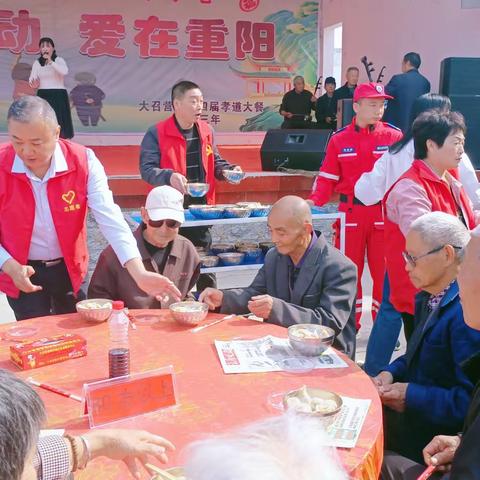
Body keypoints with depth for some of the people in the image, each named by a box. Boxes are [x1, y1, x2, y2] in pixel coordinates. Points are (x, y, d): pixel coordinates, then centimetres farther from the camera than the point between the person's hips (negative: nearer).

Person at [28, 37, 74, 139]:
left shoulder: (59, 60, 0)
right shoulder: (37, 63, 8)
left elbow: (65, 71, -20)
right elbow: (31, 79, 2)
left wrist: (51, 62, -25)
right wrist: (34, 84, -21)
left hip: (58, 95, -3)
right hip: (43, 95, 3)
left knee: (60, 122, -6)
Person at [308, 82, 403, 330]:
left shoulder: (394, 137, 1)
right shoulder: (339, 139, 4)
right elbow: (327, 178, 2)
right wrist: (313, 203, -13)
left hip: (384, 214, -1)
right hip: (350, 213, 1)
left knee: (384, 271, 5)